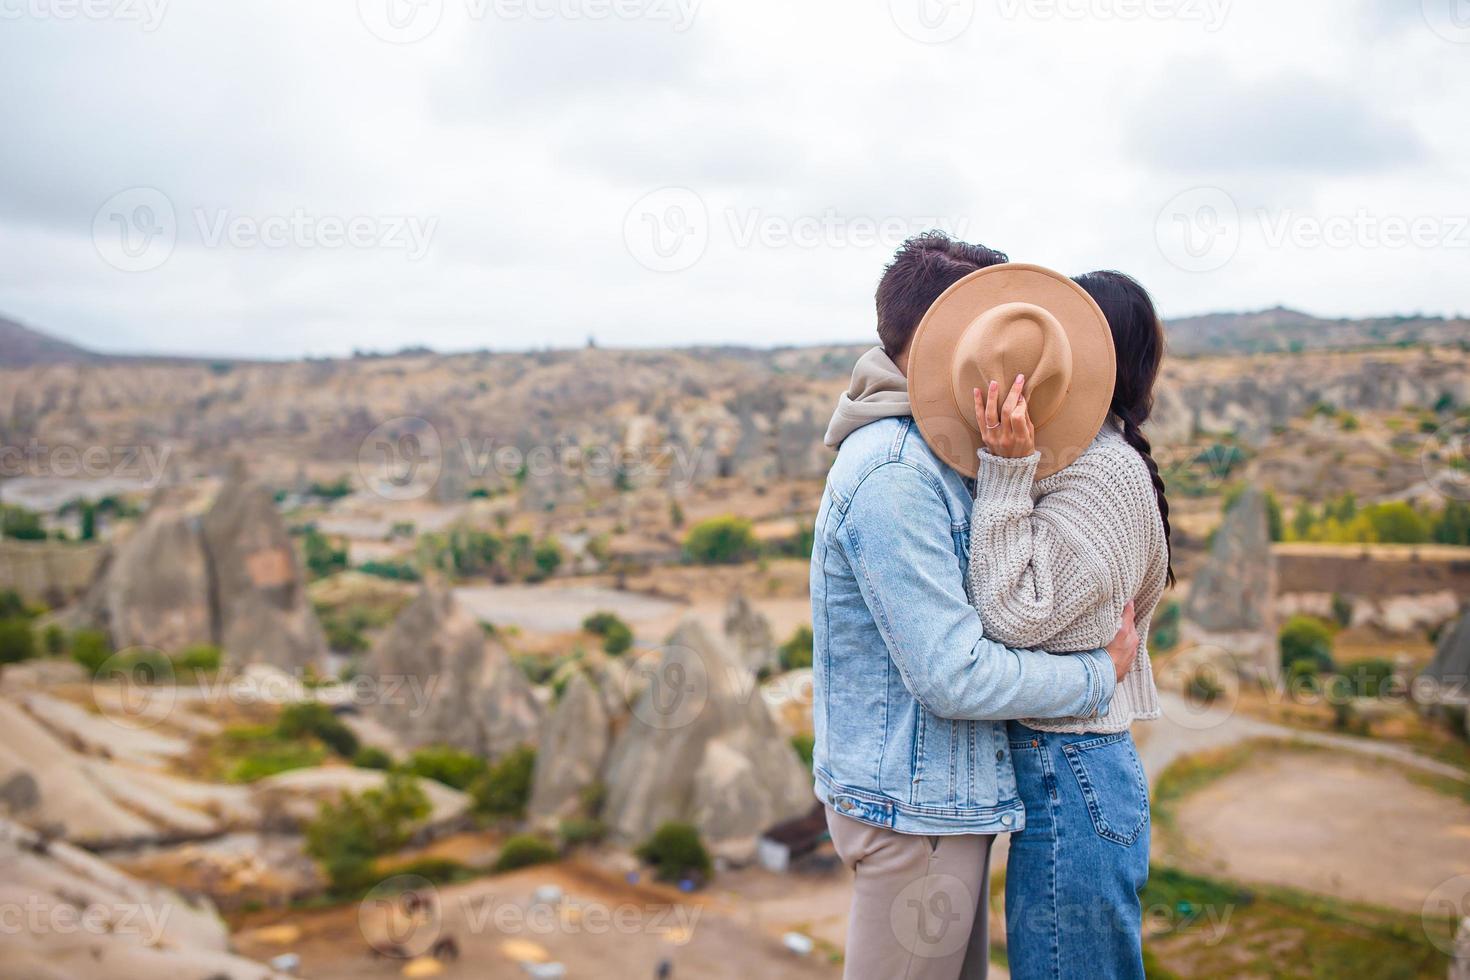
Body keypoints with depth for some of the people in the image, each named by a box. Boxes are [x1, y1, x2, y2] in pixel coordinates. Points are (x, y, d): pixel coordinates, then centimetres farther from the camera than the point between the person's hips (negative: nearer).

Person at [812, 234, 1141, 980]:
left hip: (944, 795, 10)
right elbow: (954, 676, -26)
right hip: (910, 807, -10)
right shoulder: (894, 474, -24)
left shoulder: (931, 455, 10)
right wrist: (1099, 675, -13)